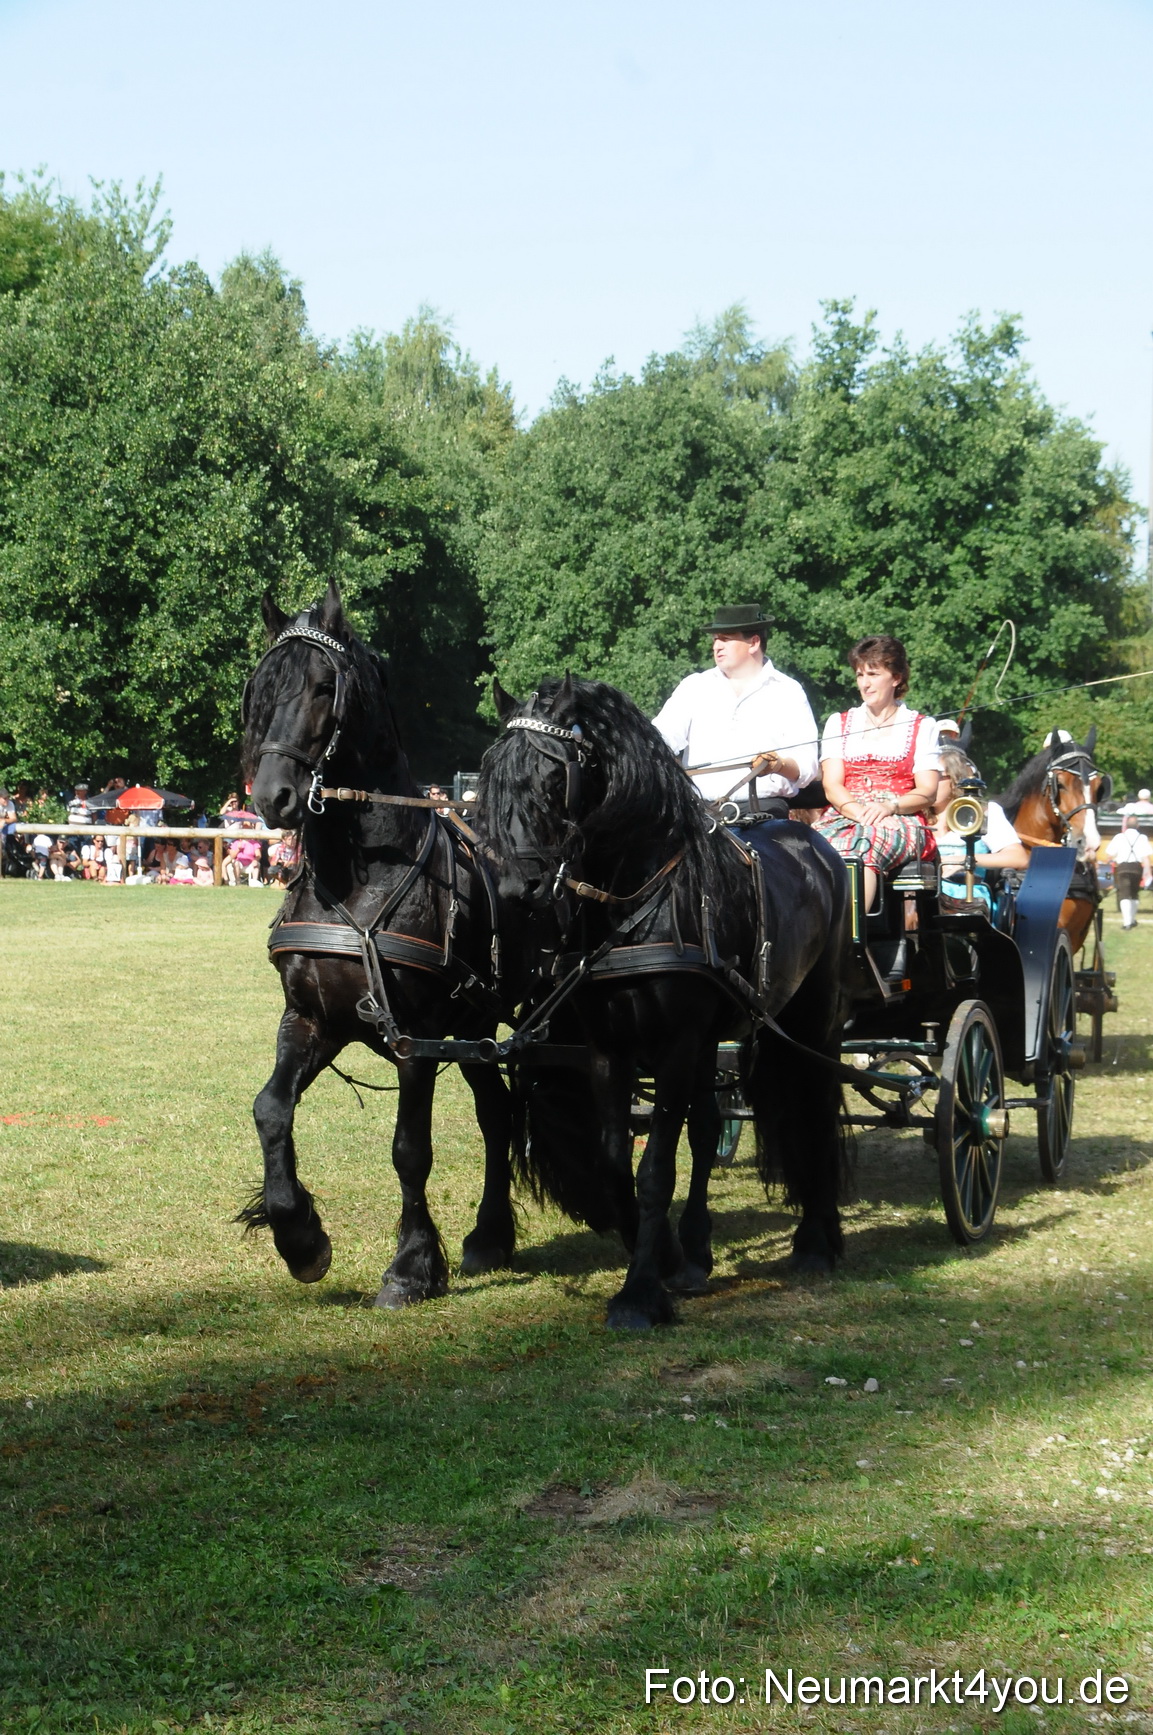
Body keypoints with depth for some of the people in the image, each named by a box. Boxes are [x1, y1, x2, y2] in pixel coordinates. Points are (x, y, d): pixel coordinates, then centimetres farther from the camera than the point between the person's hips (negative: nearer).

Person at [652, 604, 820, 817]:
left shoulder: (788, 692, 8)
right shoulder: (694, 687, 15)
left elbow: (807, 767, 1)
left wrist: (779, 765, -20)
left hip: (762, 807, -2)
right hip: (698, 805, 2)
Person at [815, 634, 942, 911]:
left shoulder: (922, 727, 16)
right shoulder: (838, 723, 22)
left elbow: (928, 792, 5)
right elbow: (832, 786, 9)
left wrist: (889, 806, -15)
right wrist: (859, 811, -13)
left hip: (900, 821, -2)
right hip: (844, 818, 2)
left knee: (866, 840, -40)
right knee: (823, 841, -37)